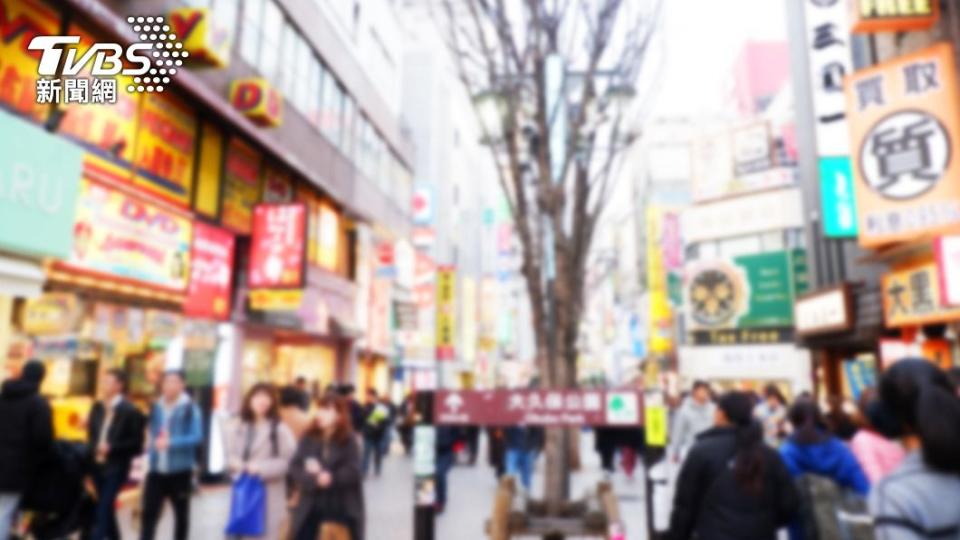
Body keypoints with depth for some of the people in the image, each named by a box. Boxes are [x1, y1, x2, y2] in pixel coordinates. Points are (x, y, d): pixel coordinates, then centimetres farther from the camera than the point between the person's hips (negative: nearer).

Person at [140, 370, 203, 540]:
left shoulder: (190, 409, -9)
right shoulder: (155, 407, 8)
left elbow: (197, 437, -16)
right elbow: (150, 433, 21)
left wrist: (170, 442, -24)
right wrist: (151, 441, 3)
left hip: (180, 471, -4)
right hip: (156, 470, 4)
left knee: (181, 514, 10)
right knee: (149, 513, 2)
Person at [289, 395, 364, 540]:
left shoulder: (348, 441, -8)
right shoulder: (309, 439, 0)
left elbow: (352, 472, -16)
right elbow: (294, 468, -8)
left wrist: (329, 477, -23)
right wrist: (314, 478, -23)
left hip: (343, 506, -2)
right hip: (311, 505, 3)